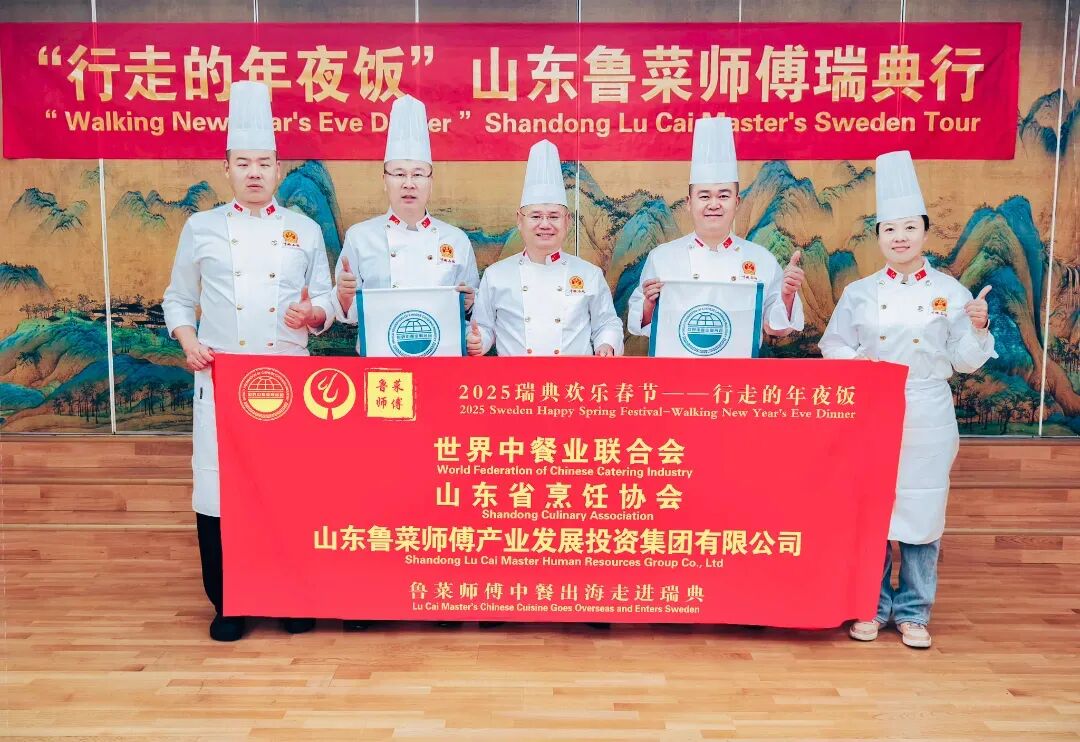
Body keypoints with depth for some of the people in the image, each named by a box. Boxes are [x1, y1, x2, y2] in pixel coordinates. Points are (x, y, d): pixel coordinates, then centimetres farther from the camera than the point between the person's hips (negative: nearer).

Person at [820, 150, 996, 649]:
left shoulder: (951, 292, 2)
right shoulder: (859, 293, 3)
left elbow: (965, 362, 4)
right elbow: (833, 349, 7)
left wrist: (978, 328, -13)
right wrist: (856, 362, -13)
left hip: (927, 420, 0)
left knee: (922, 512, 5)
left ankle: (913, 612, 22)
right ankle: (871, 606, 22)